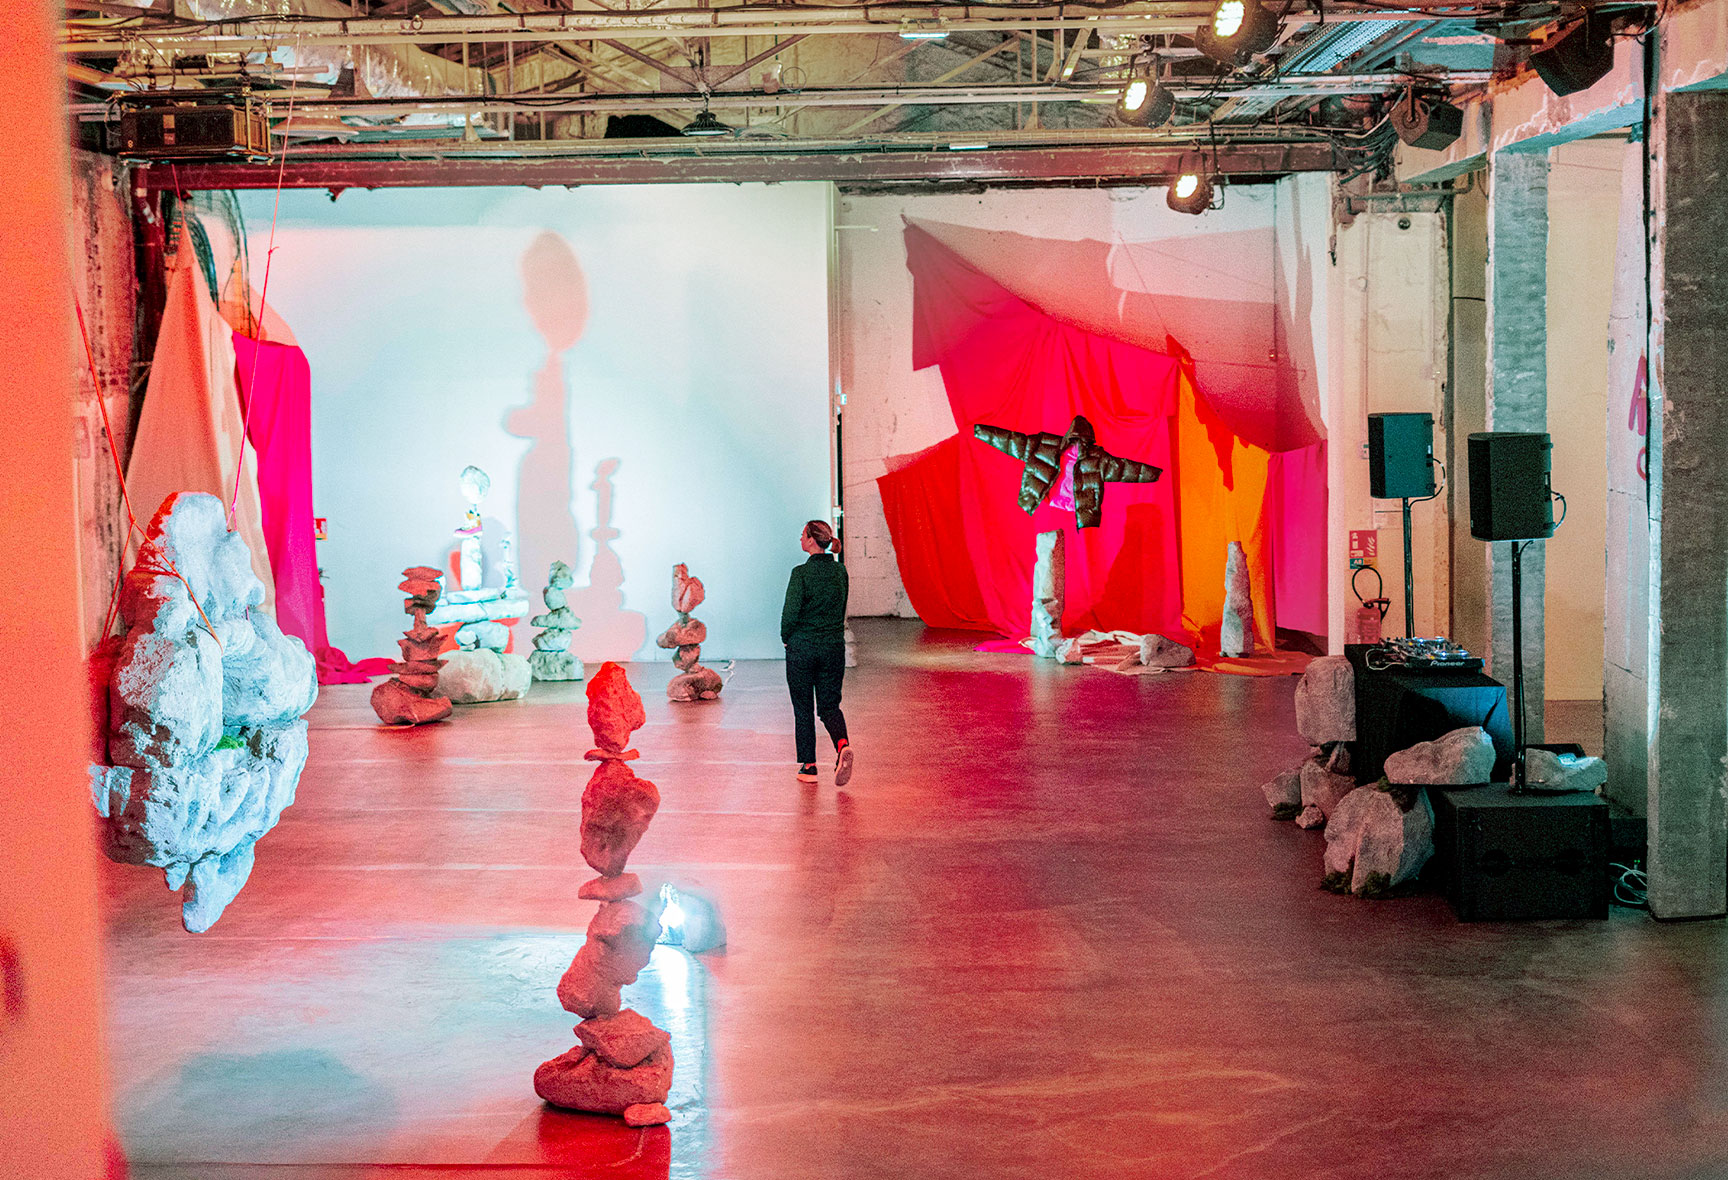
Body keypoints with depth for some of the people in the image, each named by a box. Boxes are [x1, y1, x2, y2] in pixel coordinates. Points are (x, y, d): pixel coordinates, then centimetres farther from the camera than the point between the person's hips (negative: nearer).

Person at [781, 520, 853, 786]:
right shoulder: (840, 571, 3)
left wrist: (786, 639, 2)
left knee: (803, 708, 9)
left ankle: (808, 766, 12)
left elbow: (790, 614, -15)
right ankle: (843, 745, -16)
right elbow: (841, 609, 11)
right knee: (830, 705, 11)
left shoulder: (801, 573, -15)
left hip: (802, 647, -5)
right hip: (834, 647, 5)